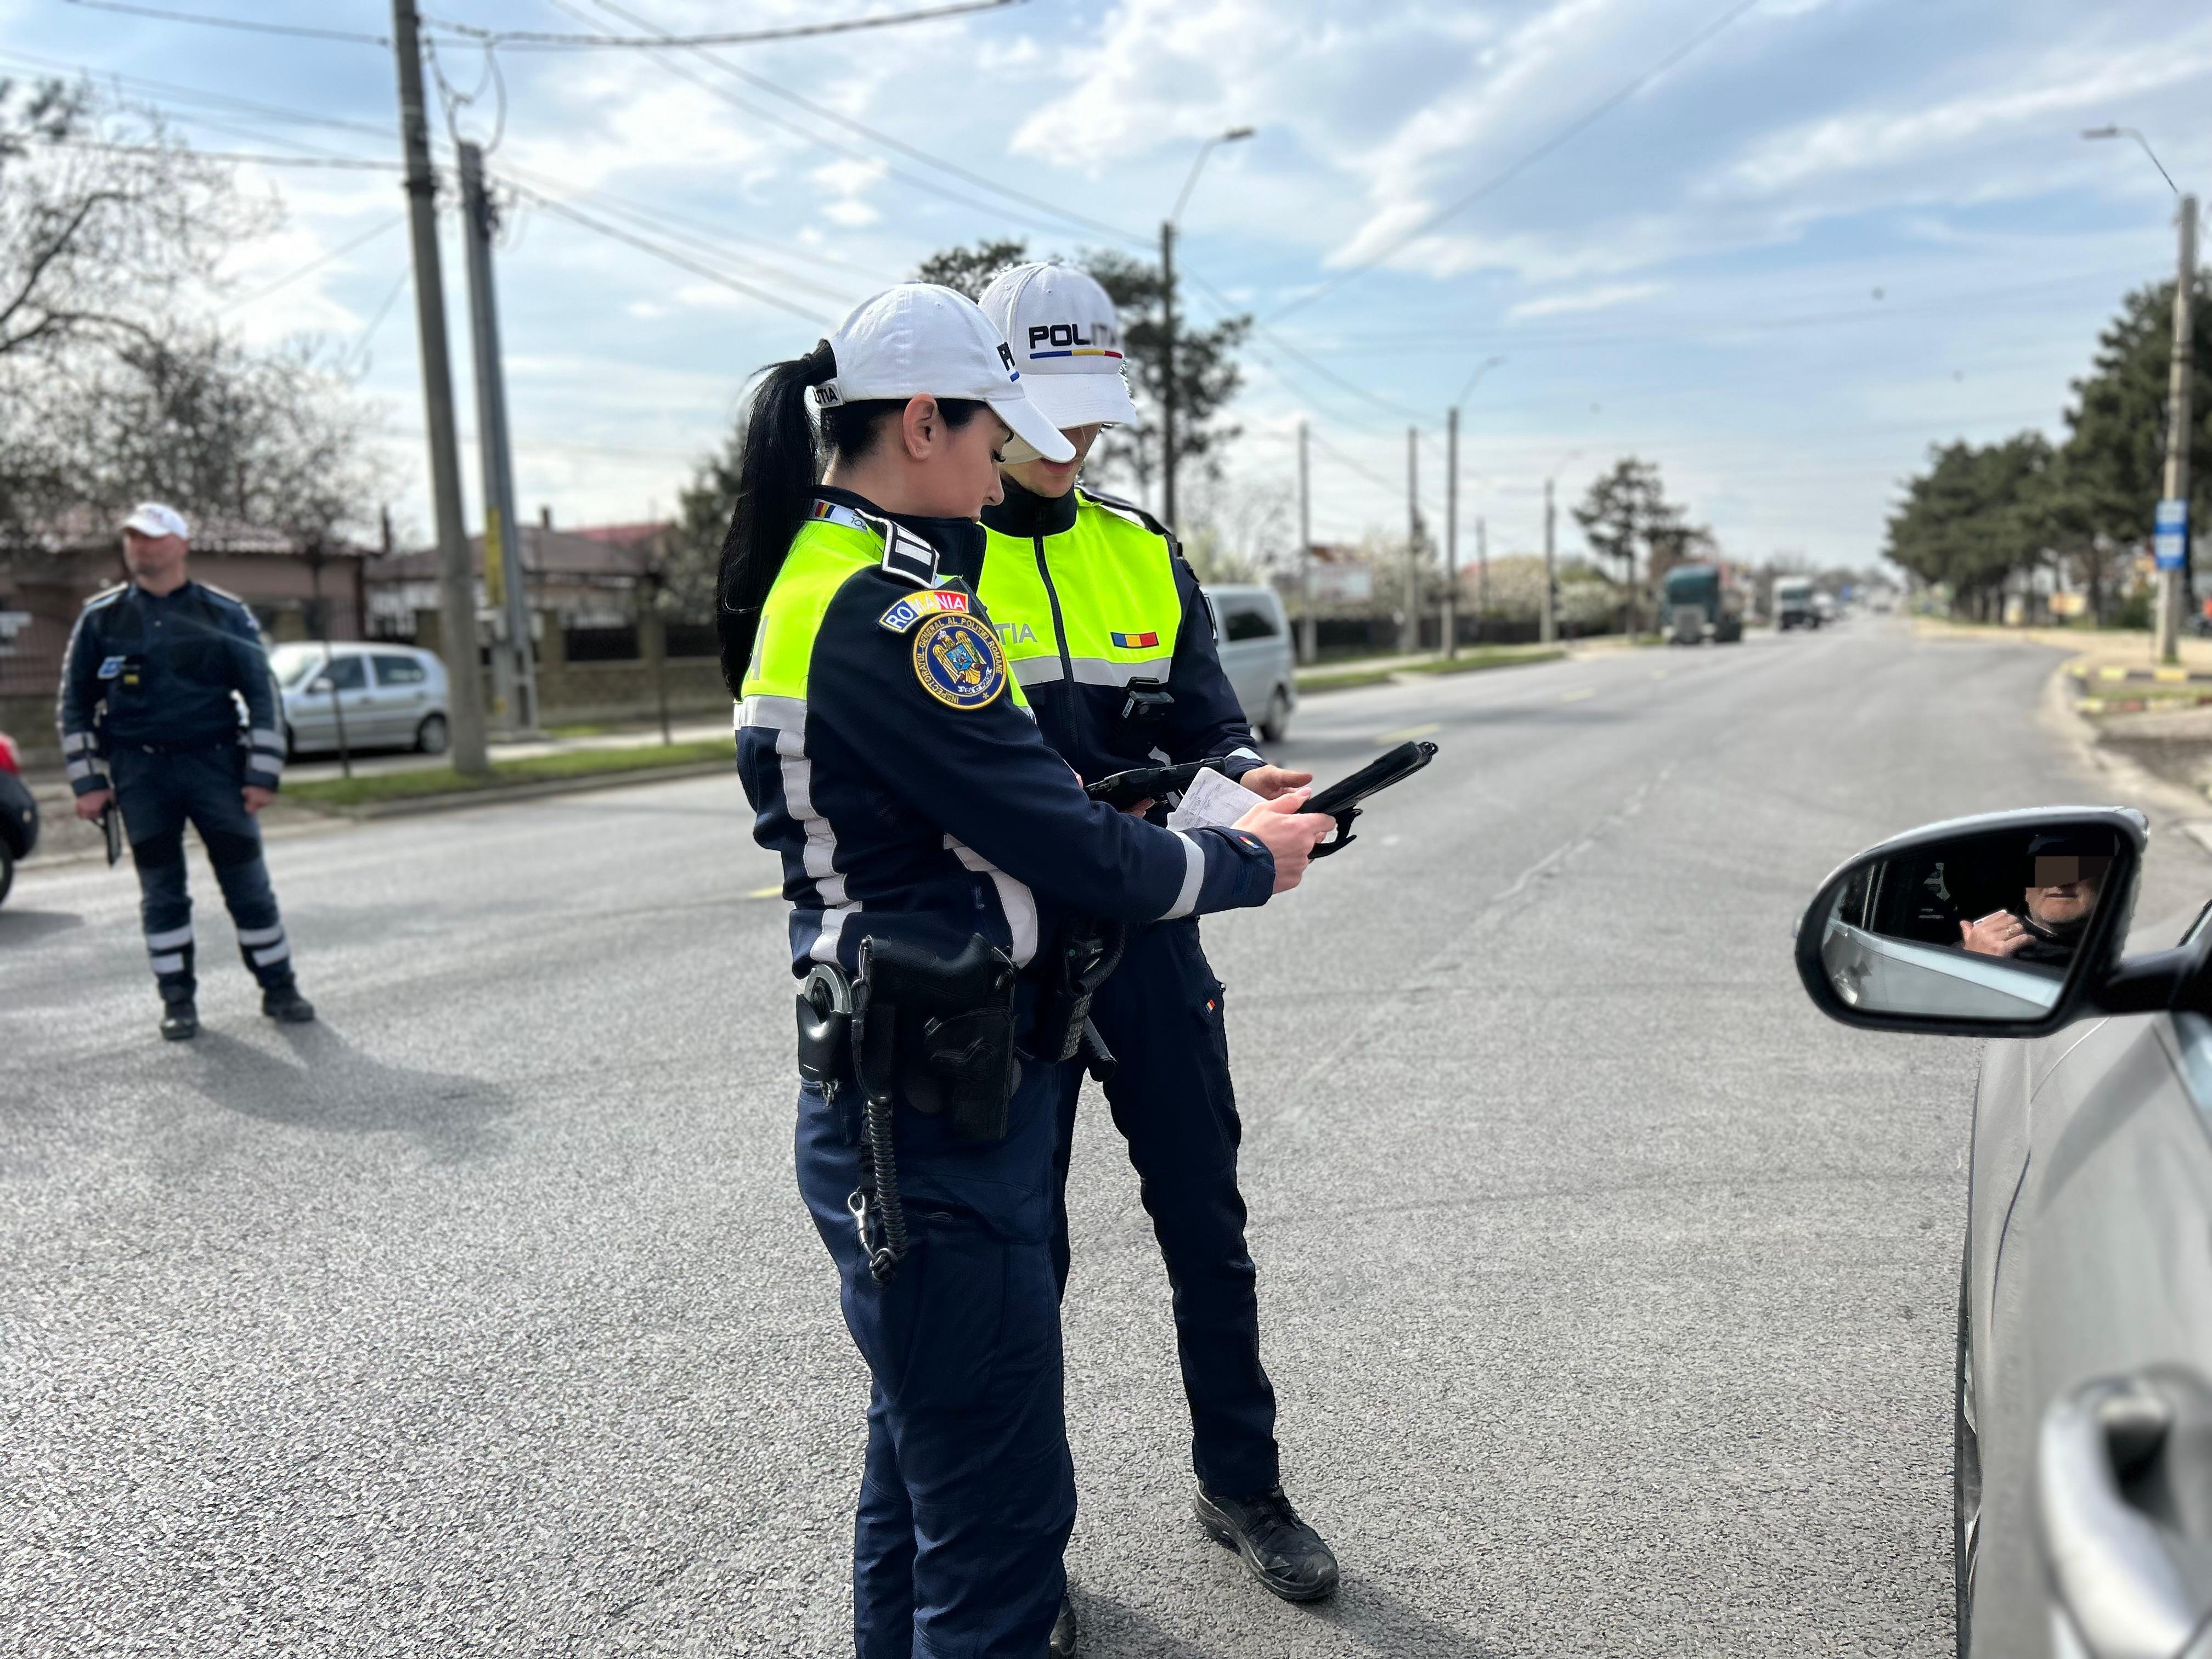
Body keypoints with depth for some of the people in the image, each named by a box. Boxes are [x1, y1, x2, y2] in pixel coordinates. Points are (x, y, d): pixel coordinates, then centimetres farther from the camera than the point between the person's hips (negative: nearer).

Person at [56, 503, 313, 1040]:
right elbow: (75, 703, 10)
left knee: (248, 881, 0)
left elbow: (263, 693, 3)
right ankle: (178, 1000, 15)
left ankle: (279, 988, 11)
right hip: (140, 772, 1)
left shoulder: (226, 613, 2)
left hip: (215, 763, -1)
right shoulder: (100, 617, 6)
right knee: (161, 890, 5)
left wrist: (263, 774, -3)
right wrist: (88, 781, 3)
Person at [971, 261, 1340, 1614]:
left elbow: (1210, 721, 5)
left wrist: (1248, 782, -18)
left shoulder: (1144, 553, 9)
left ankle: (1243, 1485, 34)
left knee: (1208, 1228, 13)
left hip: (1152, 939, 4)